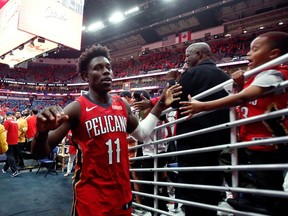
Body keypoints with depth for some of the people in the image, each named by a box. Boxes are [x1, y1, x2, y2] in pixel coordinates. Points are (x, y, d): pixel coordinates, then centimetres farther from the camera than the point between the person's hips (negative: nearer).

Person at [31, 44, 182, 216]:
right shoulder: (77, 108, -15)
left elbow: (141, 133, 17)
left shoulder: (123, 105, 1)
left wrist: (160, 106, 12)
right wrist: (42, 131, -36)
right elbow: (40, 153, -14)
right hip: (91, 198, -5)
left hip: (122, 193, 6)